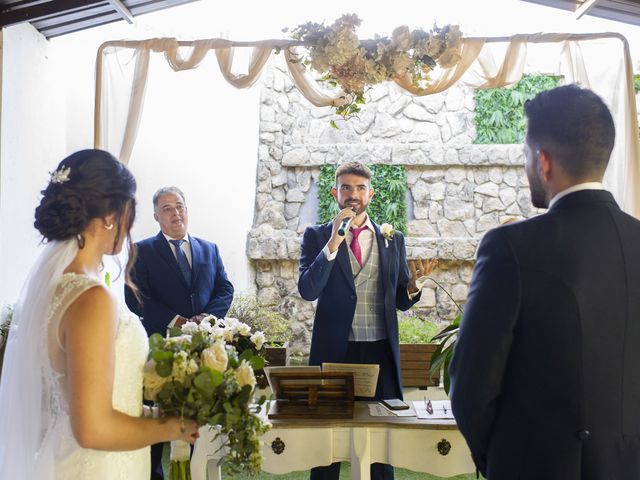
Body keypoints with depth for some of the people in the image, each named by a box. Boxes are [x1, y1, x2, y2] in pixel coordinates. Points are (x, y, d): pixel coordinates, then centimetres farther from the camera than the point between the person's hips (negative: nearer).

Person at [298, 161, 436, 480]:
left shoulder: (392, 240, 10)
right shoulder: (317, 236, 3)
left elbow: (400, 301, 11)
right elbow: (307, 290, -10)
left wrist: (414, 282, -11)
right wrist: (333, 243, -19)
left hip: (380, 353, 2)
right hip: (333, 350, -2)